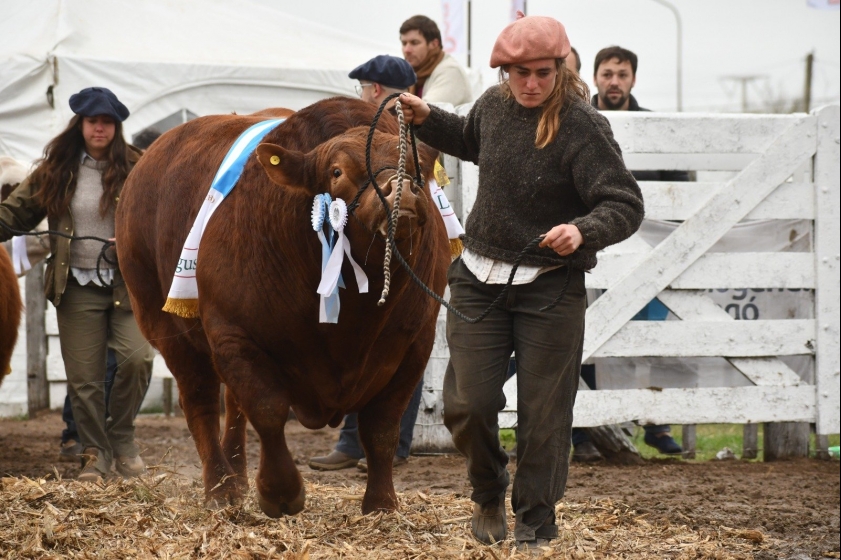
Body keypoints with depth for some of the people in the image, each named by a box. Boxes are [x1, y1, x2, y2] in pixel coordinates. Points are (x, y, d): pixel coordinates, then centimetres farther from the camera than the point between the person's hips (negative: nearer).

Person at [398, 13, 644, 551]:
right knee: (468, 402, 4)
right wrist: (428, 119, 15)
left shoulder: (583, 127, -17)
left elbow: (626, 204, -20)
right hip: (479, 275, 5)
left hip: (550, 286, -5)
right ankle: (489, 493, 32)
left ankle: (536, 526, 19)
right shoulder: (494, 104, 2)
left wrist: (584, 231, -37)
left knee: (543, 411, 3)